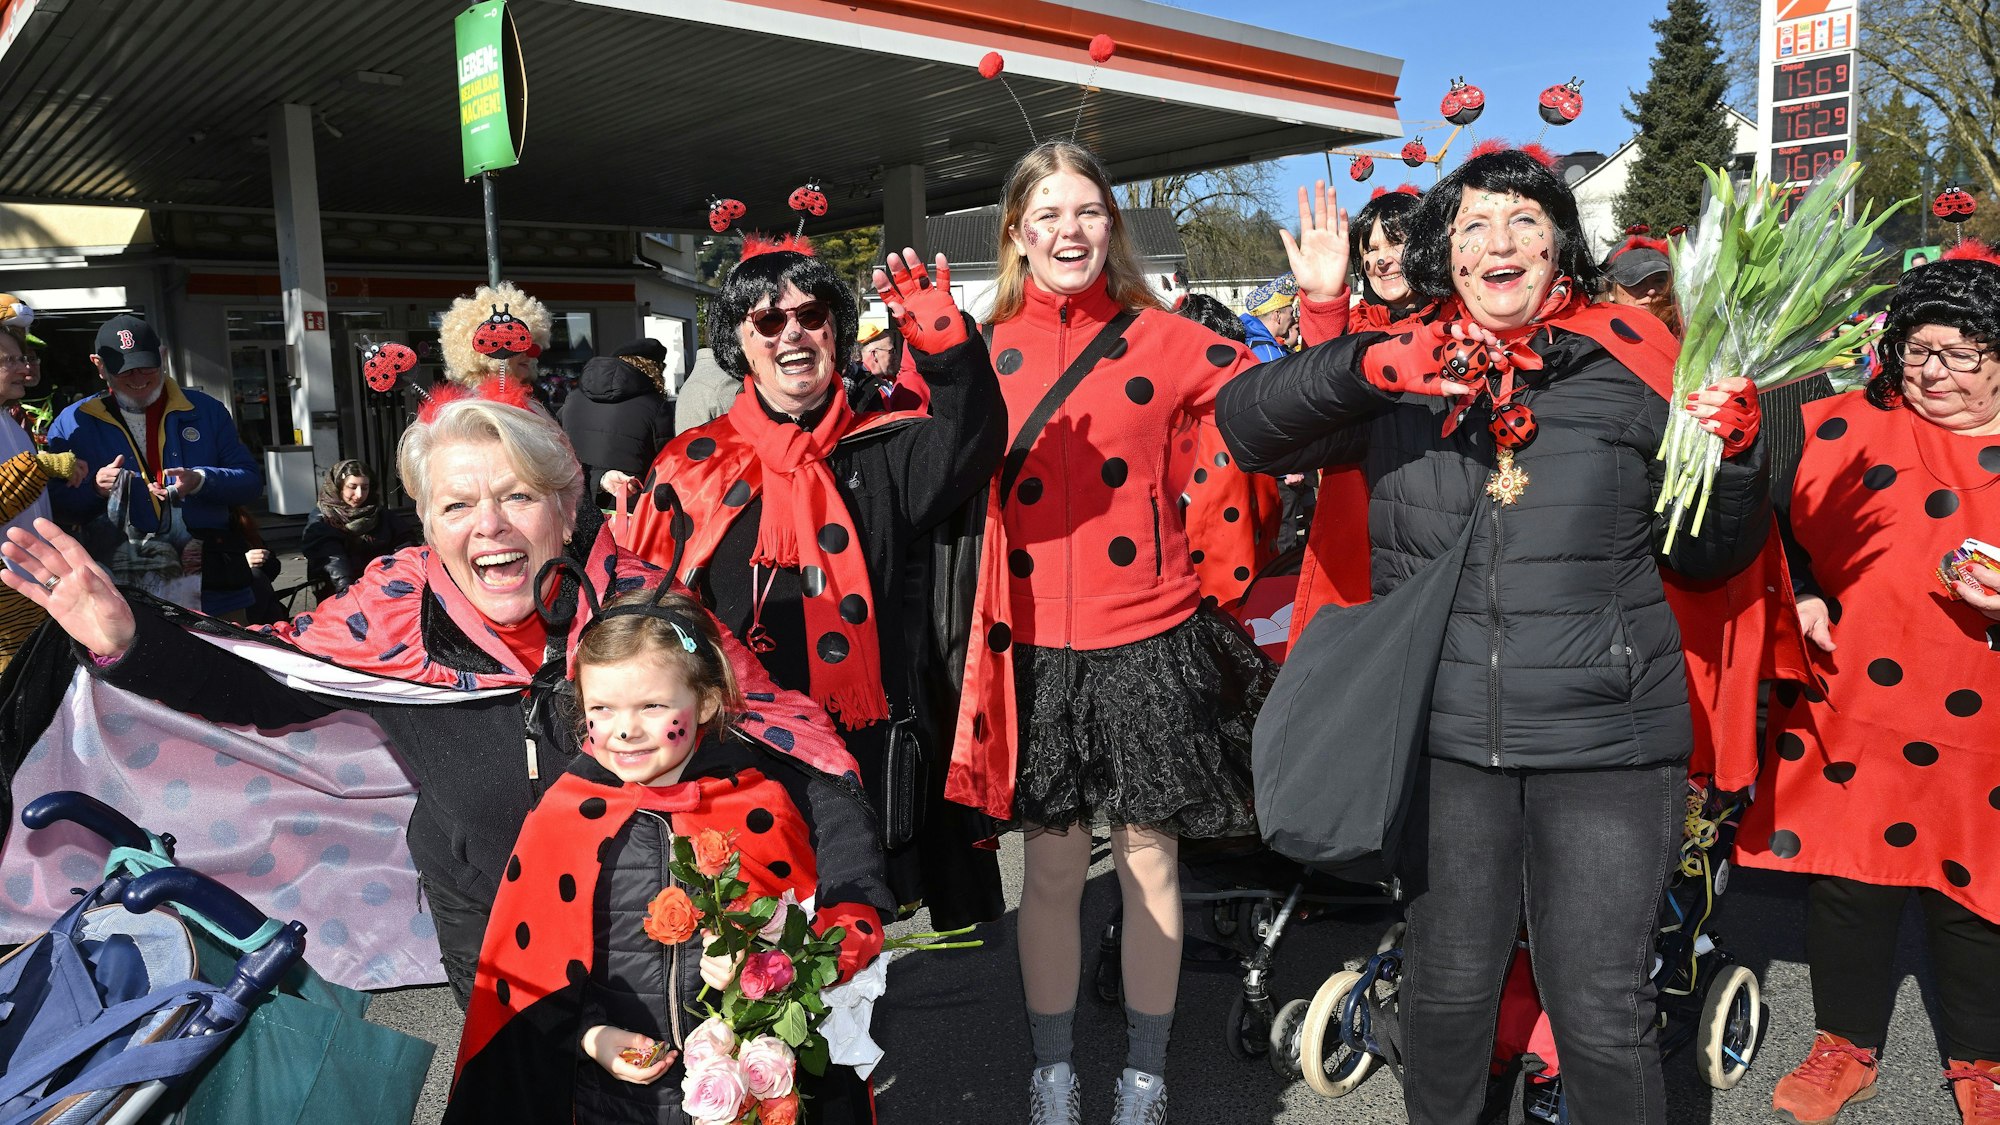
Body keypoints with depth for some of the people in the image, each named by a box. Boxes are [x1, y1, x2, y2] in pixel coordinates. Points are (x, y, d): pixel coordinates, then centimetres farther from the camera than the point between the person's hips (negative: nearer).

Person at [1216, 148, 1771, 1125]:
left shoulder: (1632, 360, 1)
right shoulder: (1402, 366, 3)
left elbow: (1710, 555, 10)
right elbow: (1243, 423, -6)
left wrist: (1735, 455, -10)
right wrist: (1359, 365, -20)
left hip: (1607, 741, -1)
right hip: (1441, 736, 2)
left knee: (1600, 1010, 4)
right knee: (1446, 985, 17)